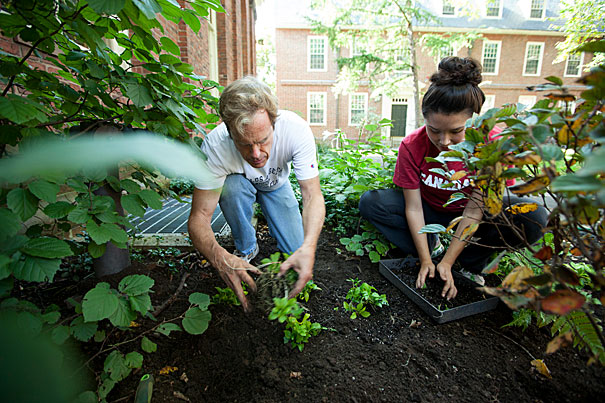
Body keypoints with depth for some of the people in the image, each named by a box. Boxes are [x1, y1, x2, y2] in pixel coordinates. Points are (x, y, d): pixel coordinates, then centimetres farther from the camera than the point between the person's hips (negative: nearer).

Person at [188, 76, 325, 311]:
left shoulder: (296, 129, -37)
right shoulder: (215, 146, -38)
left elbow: (313, 196, -36)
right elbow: (199, 216, -36)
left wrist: (308, 247, -54)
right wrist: (220, 257, -56)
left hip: (277, 184, 1)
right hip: (239, 184, 0)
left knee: (297, 251, -12)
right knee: (232, 186, -36)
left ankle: (269, 219, 20)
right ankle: (246, 248, -8)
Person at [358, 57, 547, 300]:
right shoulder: (412, 146, -24)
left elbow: (475, 209, -24)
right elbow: (413, 208, -21)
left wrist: (447, 262, -26)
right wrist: (426, 260, -24)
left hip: (478, 212, 0)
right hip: (429, 211, 1)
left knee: (534, 218, -28)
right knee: (370, 203, -23)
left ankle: (470, 262, -8)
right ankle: (431, 245, -9)